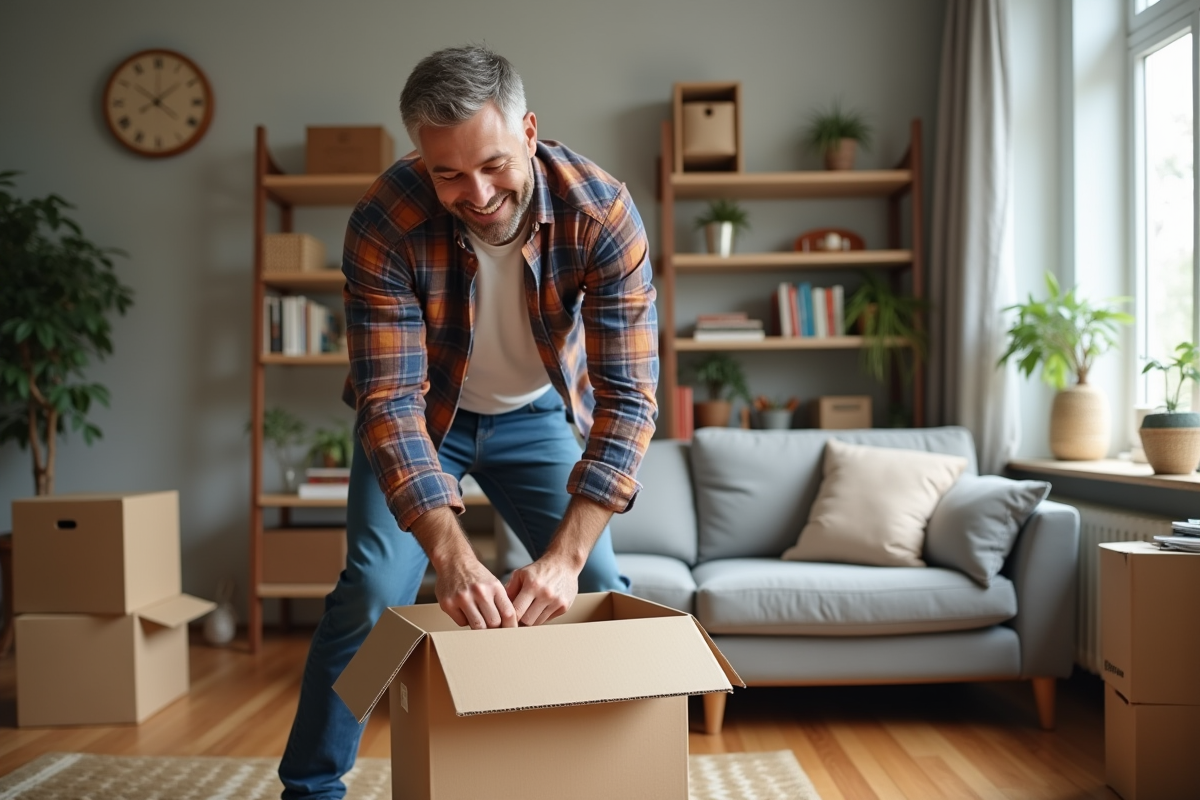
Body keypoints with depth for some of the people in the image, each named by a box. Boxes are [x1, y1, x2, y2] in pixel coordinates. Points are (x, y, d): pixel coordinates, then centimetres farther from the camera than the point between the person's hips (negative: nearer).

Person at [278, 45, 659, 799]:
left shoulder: (602, 210, -31)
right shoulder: (385, 221, -32)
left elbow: (628, 392, -32)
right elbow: (390, 397, -33)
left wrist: (565, 555, -42)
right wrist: (452, 555, -46)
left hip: (539, 411, 1)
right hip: (424, 412, -1)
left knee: (600, 589, -5)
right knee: (375, 589, -12)